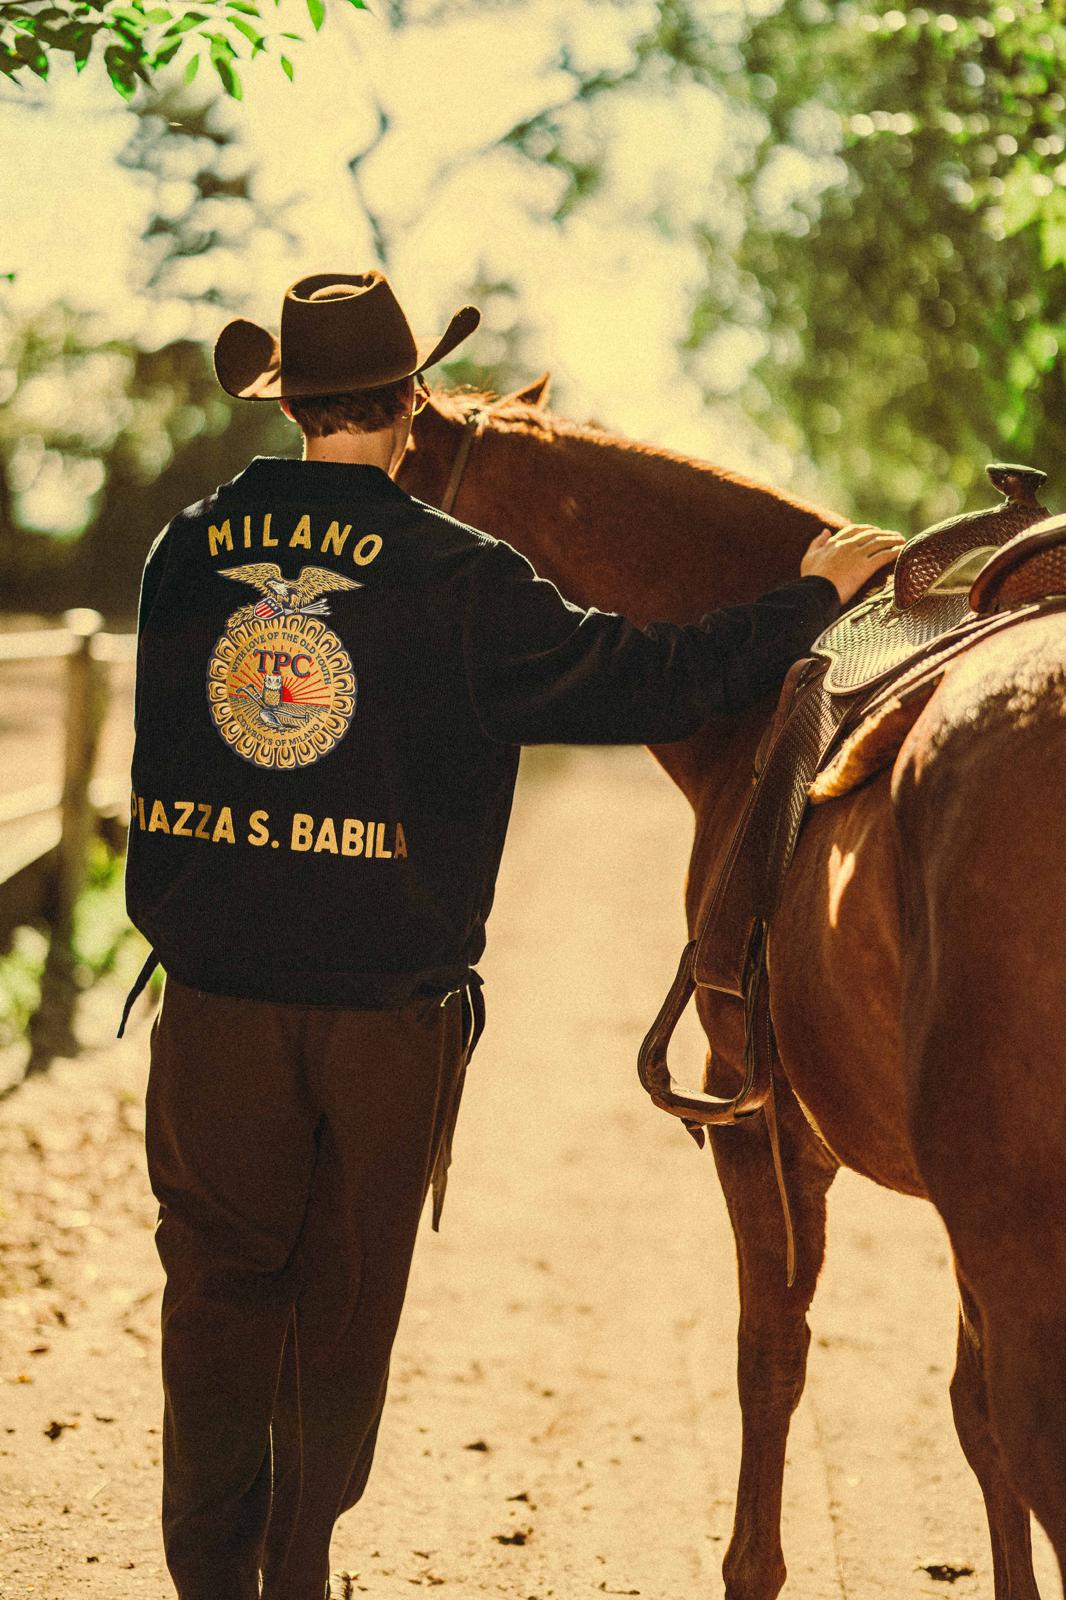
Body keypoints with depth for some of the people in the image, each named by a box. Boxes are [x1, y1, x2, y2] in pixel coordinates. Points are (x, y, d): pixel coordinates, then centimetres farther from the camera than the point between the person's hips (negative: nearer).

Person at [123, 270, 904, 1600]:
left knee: (218, 1287, 13)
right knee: (345, 1304, 12)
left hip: (215, 1003, 2)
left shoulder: (185, 551, 0)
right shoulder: (460, 581, -11)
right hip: (386, 1013, -2)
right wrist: (810, 598, 4)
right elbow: (645, 684, -8)